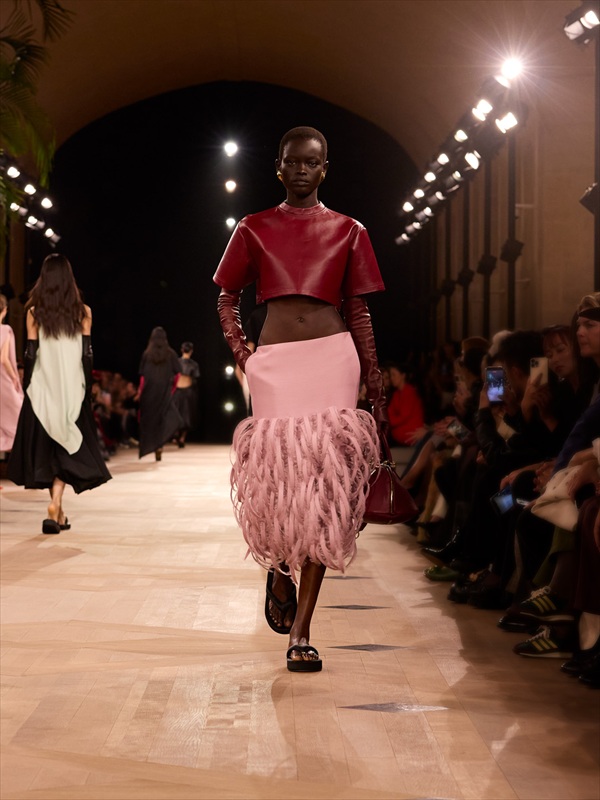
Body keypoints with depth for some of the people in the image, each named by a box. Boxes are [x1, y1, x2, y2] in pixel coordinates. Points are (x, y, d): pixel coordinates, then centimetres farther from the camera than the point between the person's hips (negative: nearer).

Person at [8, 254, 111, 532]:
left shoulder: (35, 312, -2)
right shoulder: (82, 312, -1)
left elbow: (30, 354, -2)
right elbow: (86, 354, 0)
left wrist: (27, 388, 6)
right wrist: (86, 390, 8)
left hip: (42, 389, 0)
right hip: (72, 389, 0)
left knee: (45, 447, 12)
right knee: (67, 449, 5)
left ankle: (58, 513, 16)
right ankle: (55, 504, -17)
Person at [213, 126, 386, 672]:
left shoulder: (348, 232, 12)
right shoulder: (255, 229, 13)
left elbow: (359, 313, 13)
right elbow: (227, 301, 16)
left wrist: (376, 387, 9)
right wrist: (242, 356, 0)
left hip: (333, 359, 0)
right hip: (275, 363, 0)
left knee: (324, 485, -6)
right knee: (278, 473, -6)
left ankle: (301, 631, -2)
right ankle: (278, 570, 30)